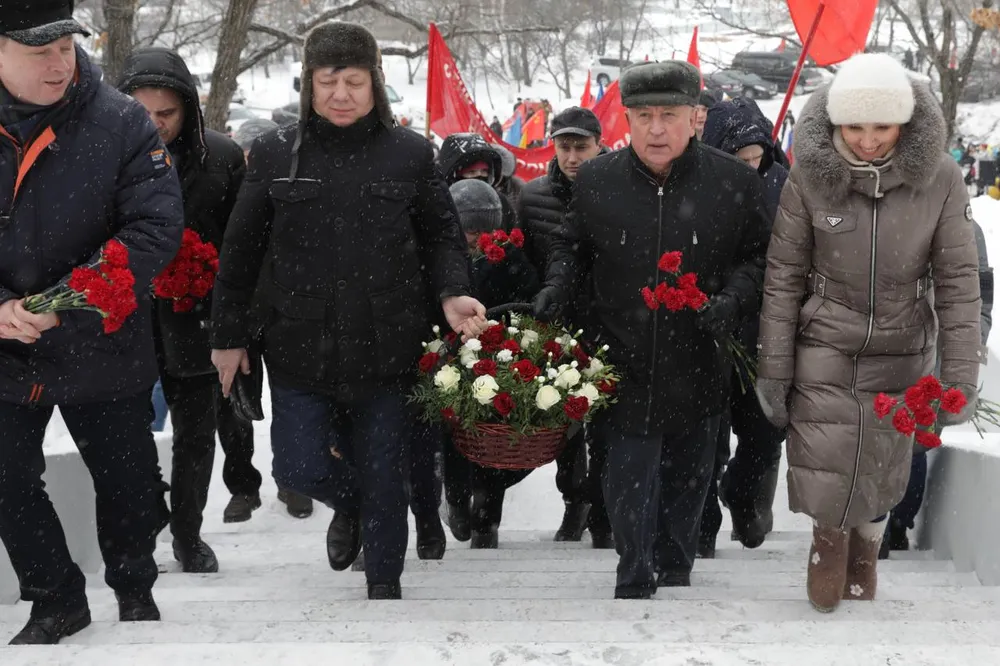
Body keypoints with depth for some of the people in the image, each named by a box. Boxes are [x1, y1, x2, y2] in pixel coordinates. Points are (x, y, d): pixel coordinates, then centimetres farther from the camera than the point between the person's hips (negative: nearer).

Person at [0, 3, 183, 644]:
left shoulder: (123, 122, -11)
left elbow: (156, 228, -16)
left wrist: (69, 302, -25)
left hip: (104, 350, -1)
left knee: (129, 482, 13)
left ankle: (135, 590, 39)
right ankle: (57, 600, 33)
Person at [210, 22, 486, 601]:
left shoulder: (410, 152, 0)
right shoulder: (276, 153, 2)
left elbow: (442, 237, 7)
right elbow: (241, 252, 7)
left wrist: (452, 294, -12)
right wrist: (229, 334, 9)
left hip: (386, 350, -1)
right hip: (301, 348, 1)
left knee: (383, 476, 7)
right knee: (299, 468, -1)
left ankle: (385, 584, 29)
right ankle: (351, 505, 36)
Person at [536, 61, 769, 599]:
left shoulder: (735, 183, -6)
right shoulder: (596, 181, -3)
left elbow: (757, 257, 5)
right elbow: (571, 245, 14)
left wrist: (733, 298, -13)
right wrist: (557, 285, -4)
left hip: (699, 368, 1)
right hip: (625, 367, -1)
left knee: (687, 481, 17)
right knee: (629, 484, 0)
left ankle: (675, 575, 36)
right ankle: (635, 586, 14)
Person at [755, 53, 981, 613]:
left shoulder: (939, 178, -11)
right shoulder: (811, 175, -12)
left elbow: (959, 283, -7)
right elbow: (783, 277, -5)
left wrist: (959, 377, -12)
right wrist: (773, 370, -5)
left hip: (901, 358, 1)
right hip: (823, 354, -1)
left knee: (881, 477, 10)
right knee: (823, 483, -2)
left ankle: (865, 547, 44)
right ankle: (829, 536, 34)